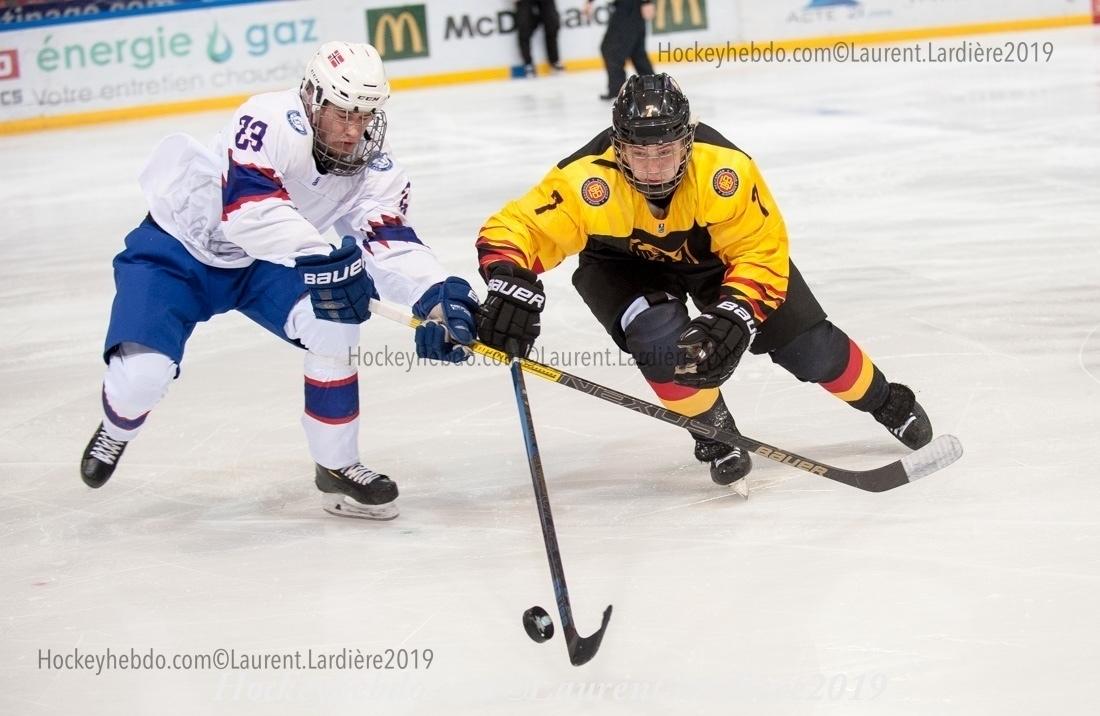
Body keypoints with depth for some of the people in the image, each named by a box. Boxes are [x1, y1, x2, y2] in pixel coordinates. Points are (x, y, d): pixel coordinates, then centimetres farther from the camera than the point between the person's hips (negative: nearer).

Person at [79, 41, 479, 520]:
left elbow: (392, 246, -24)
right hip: (178, 249, -5)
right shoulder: (272, 122, -32)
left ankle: (336, 467, -5)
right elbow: (247, 205, -44)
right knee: (141, 373, -22)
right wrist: (316, 258, -57)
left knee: (334, 321, -22)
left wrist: (439, 298, -43)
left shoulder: (374, 170, -14)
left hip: (262, 265, 5)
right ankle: (117, 428, 18)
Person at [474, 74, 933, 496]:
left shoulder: (726, 170, -37)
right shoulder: (587, 182, -38)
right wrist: (510, 290, -53)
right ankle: (716, 435, -4)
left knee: (808, 345, 1)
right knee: (662, 338, -31)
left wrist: (734, 316, -43)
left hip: (719, 251, 1)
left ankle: (886, 402, 32)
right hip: (623, 265, -1)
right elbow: (509, 231, -34)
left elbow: (762, 253, -28)